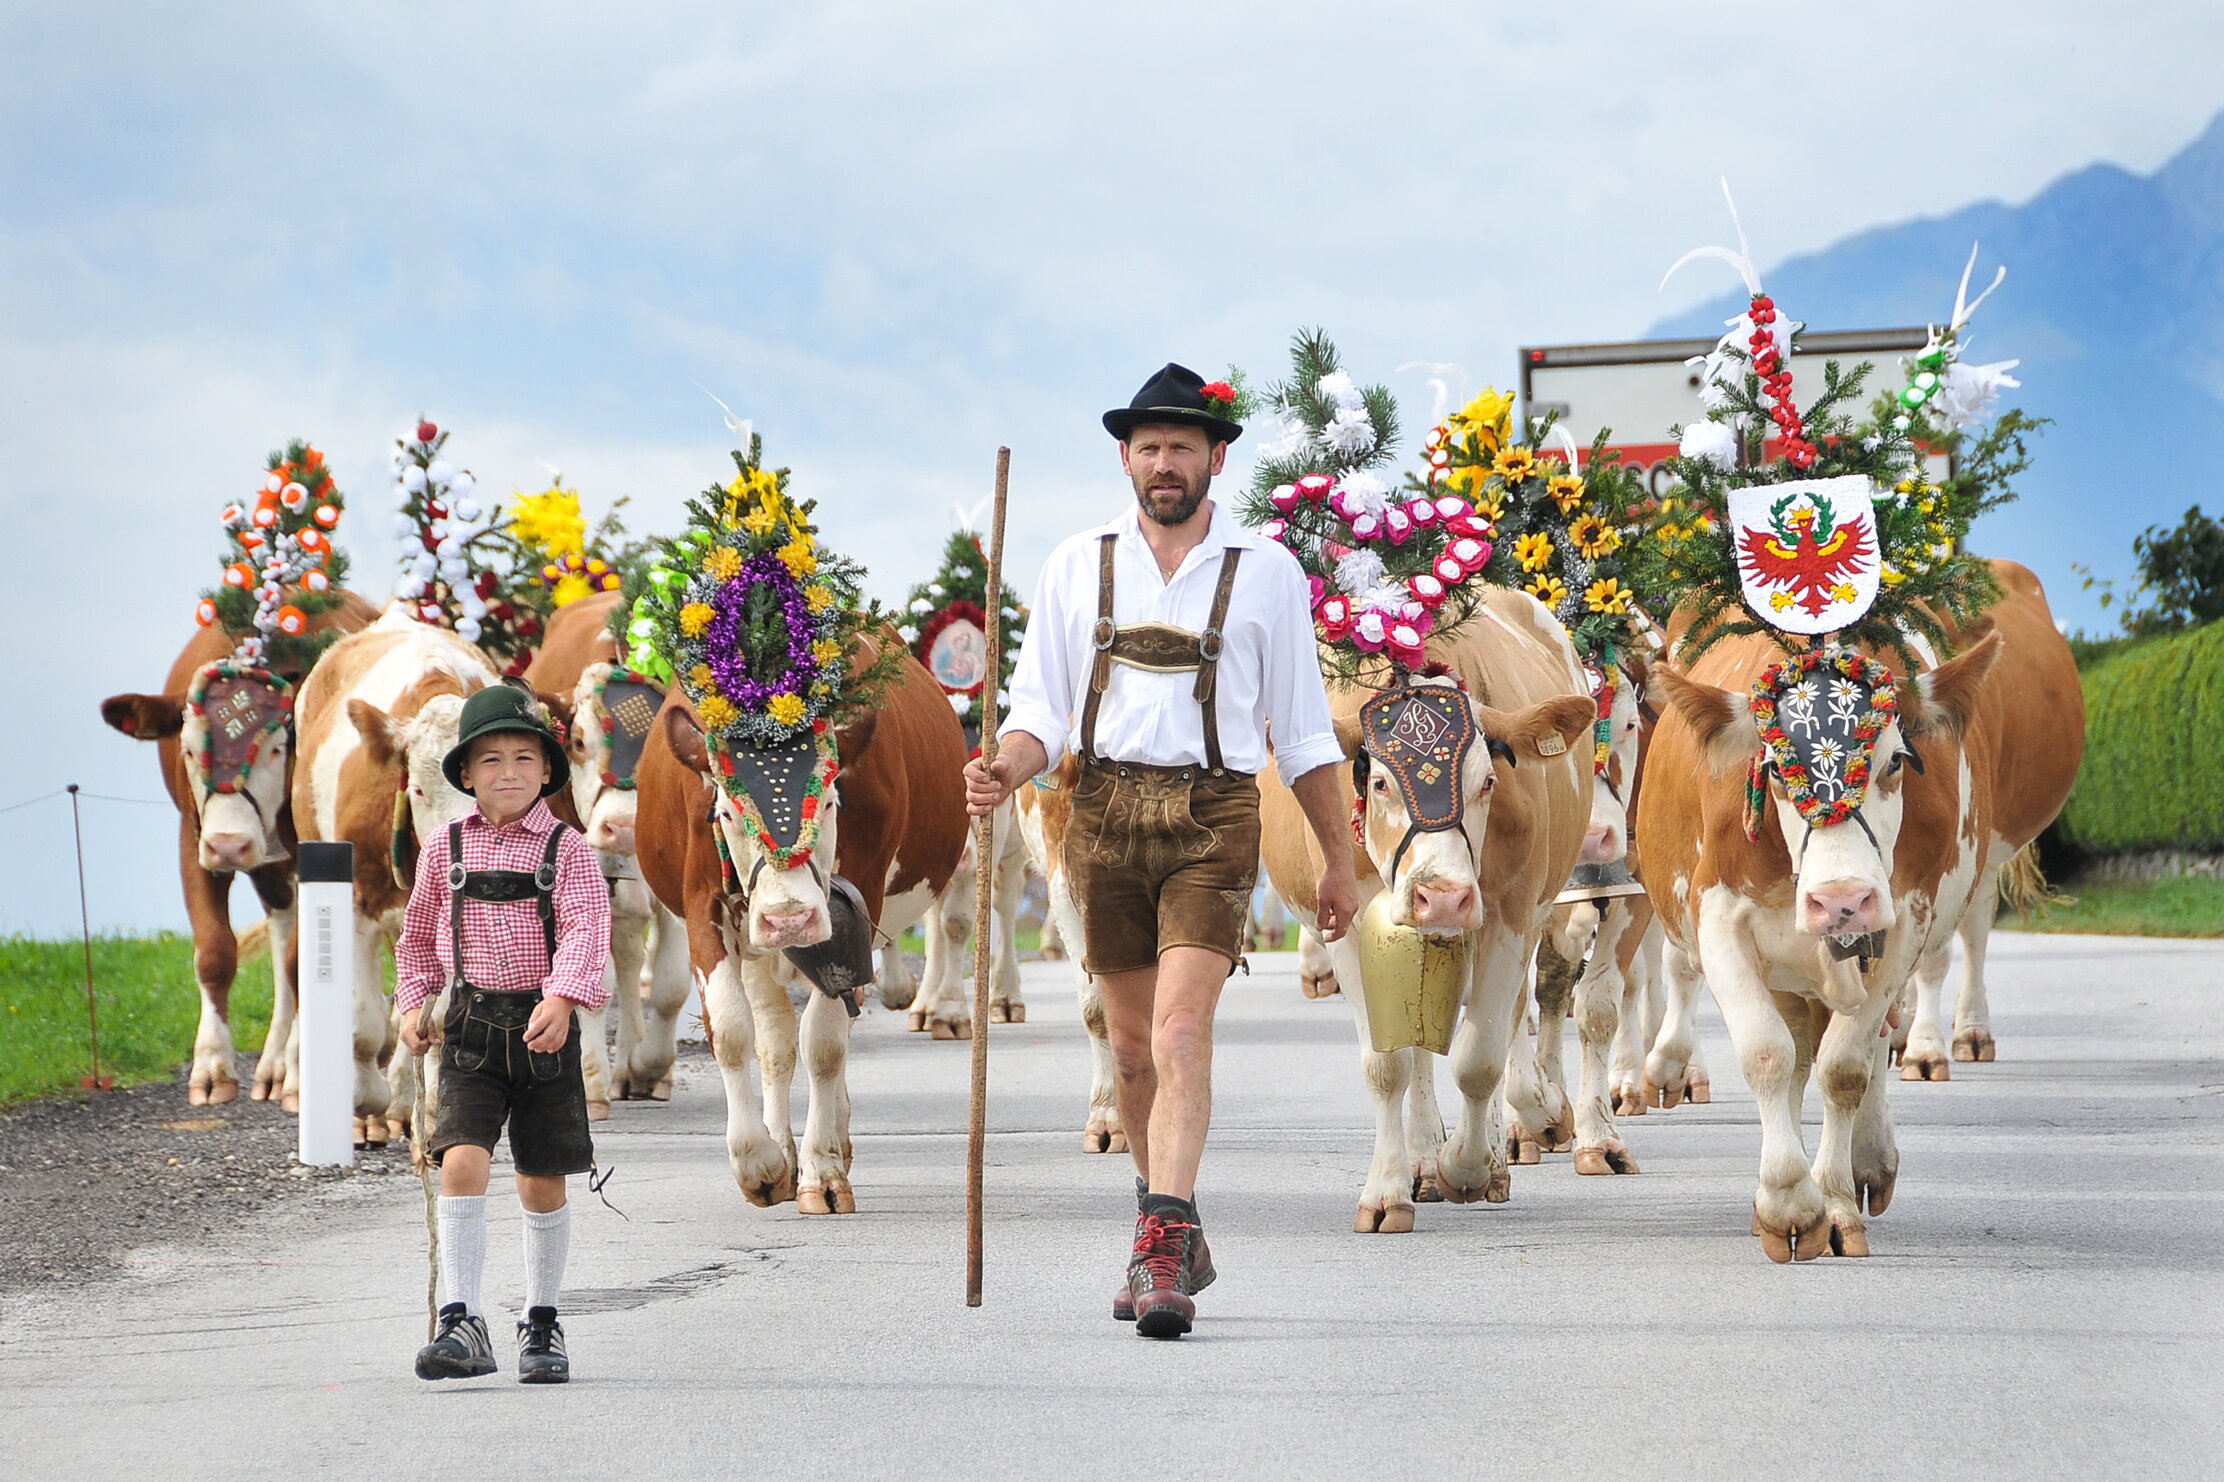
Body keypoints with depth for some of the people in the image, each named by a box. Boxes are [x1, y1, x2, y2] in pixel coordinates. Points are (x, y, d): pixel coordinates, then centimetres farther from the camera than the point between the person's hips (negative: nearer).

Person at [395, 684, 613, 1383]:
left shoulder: (566, 849, -3)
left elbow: (586, 930, -16)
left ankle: (542, 1325, 24)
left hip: (545, 1026, -1)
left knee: (542, 1183, 8)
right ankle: (461, 1322, -15)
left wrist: (561, 999, -33)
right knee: (462, 1162, -17)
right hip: (471, 1027, 1)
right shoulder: (445, 849, 5)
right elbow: (419, 936, 19)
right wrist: (412, 1004, 6)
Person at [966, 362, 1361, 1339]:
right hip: (1106, 810, 3)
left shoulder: (1265, 573, 6)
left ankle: (1162, 1246, -24)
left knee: (1182, 1032, -17)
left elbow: (1303, 731, 10)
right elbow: (1041, 709, 8)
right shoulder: (1077, 567, 9)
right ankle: (1176, 1244, 24)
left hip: (1213, 817, -3)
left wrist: (1340, 859, 11)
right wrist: (1004, 771, -14)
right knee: (1132, 1046, 9)